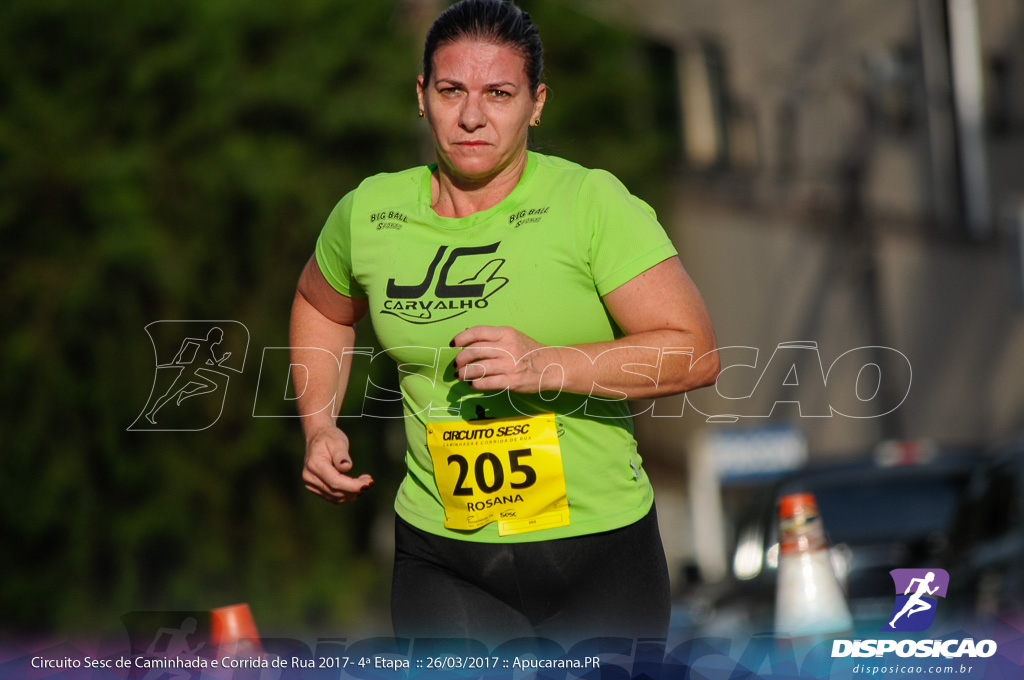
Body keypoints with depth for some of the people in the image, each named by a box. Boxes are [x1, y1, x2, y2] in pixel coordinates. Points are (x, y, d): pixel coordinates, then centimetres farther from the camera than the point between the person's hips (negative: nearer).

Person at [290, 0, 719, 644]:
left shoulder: (592, 202, -9)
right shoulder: (369, 213, 3)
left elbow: (695, 353, -14)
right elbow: (320, 305, 26)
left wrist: (547, 365, -24)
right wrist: (319, 427, 11)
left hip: (598, 550, -2)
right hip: (442, 561, 2)